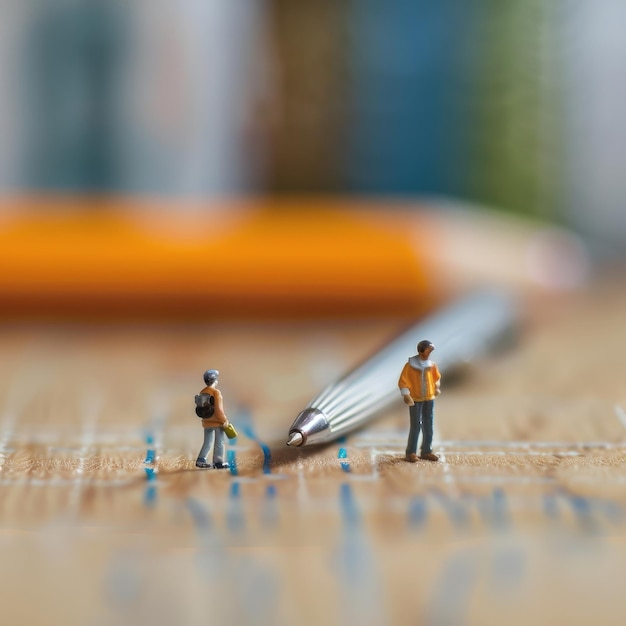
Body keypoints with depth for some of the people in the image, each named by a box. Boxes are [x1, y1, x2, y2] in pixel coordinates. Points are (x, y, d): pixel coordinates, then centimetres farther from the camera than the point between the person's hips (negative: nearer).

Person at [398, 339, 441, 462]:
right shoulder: (410, 365, -11)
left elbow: (436, 377, 19)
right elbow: (403, 381, -9)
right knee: (415, 426, -5)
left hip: (429, 398, 5)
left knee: (428, 425, 7)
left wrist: (436, 388, 8)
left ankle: (426, 451, 16)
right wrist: (405, 395, -18)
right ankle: (411, 452, 3)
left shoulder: (432, 364, 1)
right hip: (415, 399, -4)